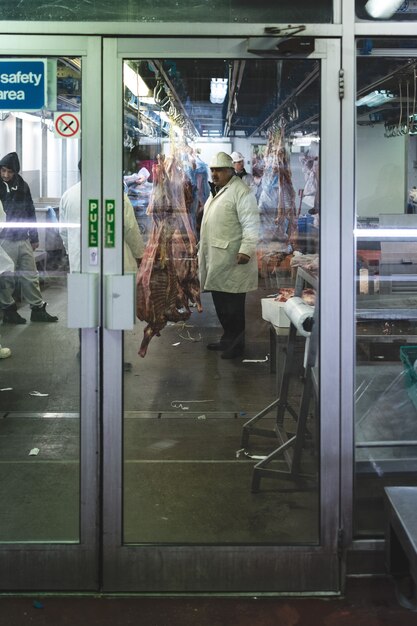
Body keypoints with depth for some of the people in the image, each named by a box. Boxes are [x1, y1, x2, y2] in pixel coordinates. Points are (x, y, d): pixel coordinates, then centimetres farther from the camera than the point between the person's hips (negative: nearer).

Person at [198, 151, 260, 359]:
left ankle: (236, 343, 6)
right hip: (215, 260, 9)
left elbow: (251, 224, -17)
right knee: (220, 303, 14)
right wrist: (202, 246, 26)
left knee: (233, 305, -3)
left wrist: (246, 249, -23)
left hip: (232, 261, -9)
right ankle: (228, 338, 25)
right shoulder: (216, 191, 19)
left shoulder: (241, 192, -11)